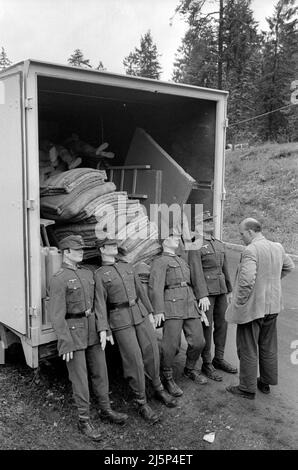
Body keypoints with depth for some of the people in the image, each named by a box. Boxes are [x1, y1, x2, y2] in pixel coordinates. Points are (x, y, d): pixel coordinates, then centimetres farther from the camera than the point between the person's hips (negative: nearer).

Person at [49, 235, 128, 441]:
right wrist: (66, 344, -17)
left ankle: (106, 410, 30)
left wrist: (103, 329, 4)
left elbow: (97, 303, 10)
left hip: (93, 329, 7)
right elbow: (57, 315, -15)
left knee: (100, 370, 14)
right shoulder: (58, 279, -13)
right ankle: (84, 420, 18)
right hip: (73, 331, -6)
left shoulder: (88, 274, 8)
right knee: (79, 377, 3)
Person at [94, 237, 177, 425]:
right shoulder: (99, 275, -3)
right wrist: (103, 329, -15)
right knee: (134, 360, -2)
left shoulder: (128, 267, 12)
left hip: (140, 314, 5)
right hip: (120, 320, -5)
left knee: (152, 350, 8)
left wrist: (150, 312, 14)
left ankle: (159, 389, 32)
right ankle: (142, 403, 14)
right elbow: (100, 303, -9)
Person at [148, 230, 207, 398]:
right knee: (171, 345, -8)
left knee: (198, 341, 4)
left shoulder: (183, 261, 26)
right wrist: (158, 310, -17)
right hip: (171, 306, -7)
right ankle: (167, 378, 12)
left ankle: (190, 369, 29)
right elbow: (155, 287, -8)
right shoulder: (159, 261, 3)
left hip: (190, 305, 7)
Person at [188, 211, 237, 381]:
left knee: (222, 324, 12)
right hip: (205, 291, -7)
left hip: (220, 290, 7)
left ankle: (219, 359, 27)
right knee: (206, 326, 0)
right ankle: (207, 364, 12)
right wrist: (202, 296, -26)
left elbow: (225, 269, 17)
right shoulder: (195, 246, -11)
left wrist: (229, 290, 16)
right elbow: (196, 271, -19)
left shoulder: (220, 244, 12)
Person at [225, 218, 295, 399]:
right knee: (268, 347, 20)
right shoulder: (278, 247, 4)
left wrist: (239, 303, -19)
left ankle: (248, 388, 19)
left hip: (252, 307, -8)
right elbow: (289, 266, 21)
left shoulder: (251, 250, -22)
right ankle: (266, 382, 35)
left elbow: (247, 280, -31)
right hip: (272, 305, 8)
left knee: (248, 349, 7)